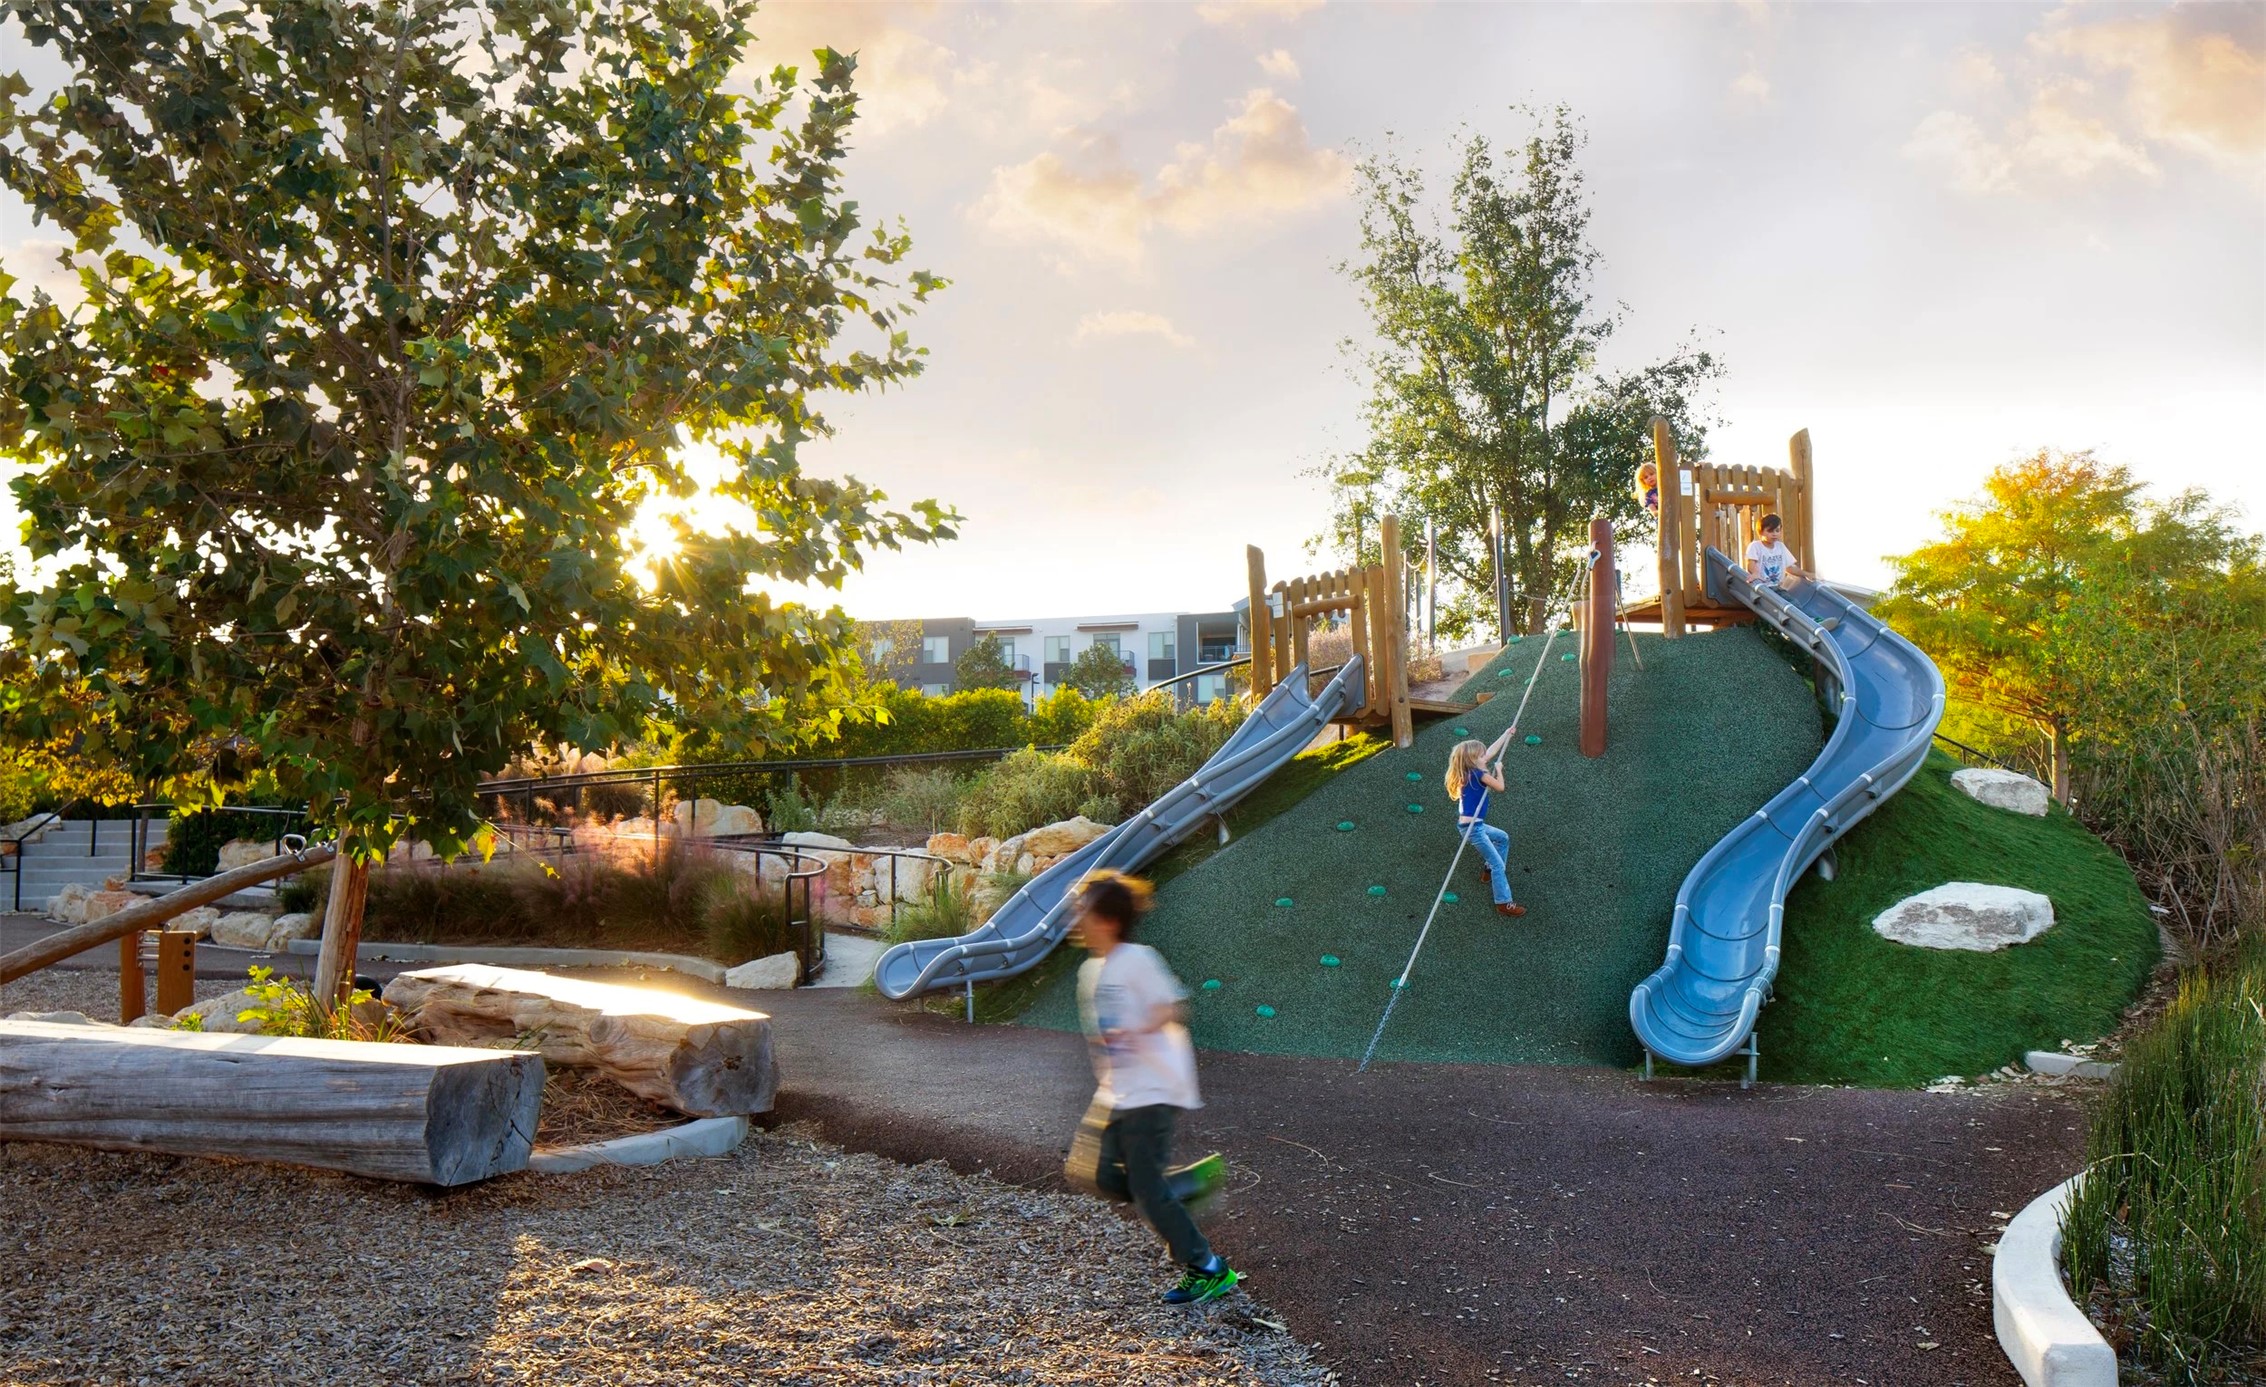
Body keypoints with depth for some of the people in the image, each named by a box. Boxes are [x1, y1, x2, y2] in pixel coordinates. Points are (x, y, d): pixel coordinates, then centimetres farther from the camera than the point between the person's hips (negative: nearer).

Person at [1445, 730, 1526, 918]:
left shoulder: (1471, 771, 8)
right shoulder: (1478, 774, -18)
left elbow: (1491, 751, 17)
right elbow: (1500, 786, -14)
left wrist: (1507, 733, 23)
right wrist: (1498, 769, 4)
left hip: (1474, 824, 10)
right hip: (1472, 827, -10)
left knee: (1503, 838, 32)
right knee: (1498, 865, -7)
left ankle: (1489, 871, 39)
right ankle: (1504, 904, -4)